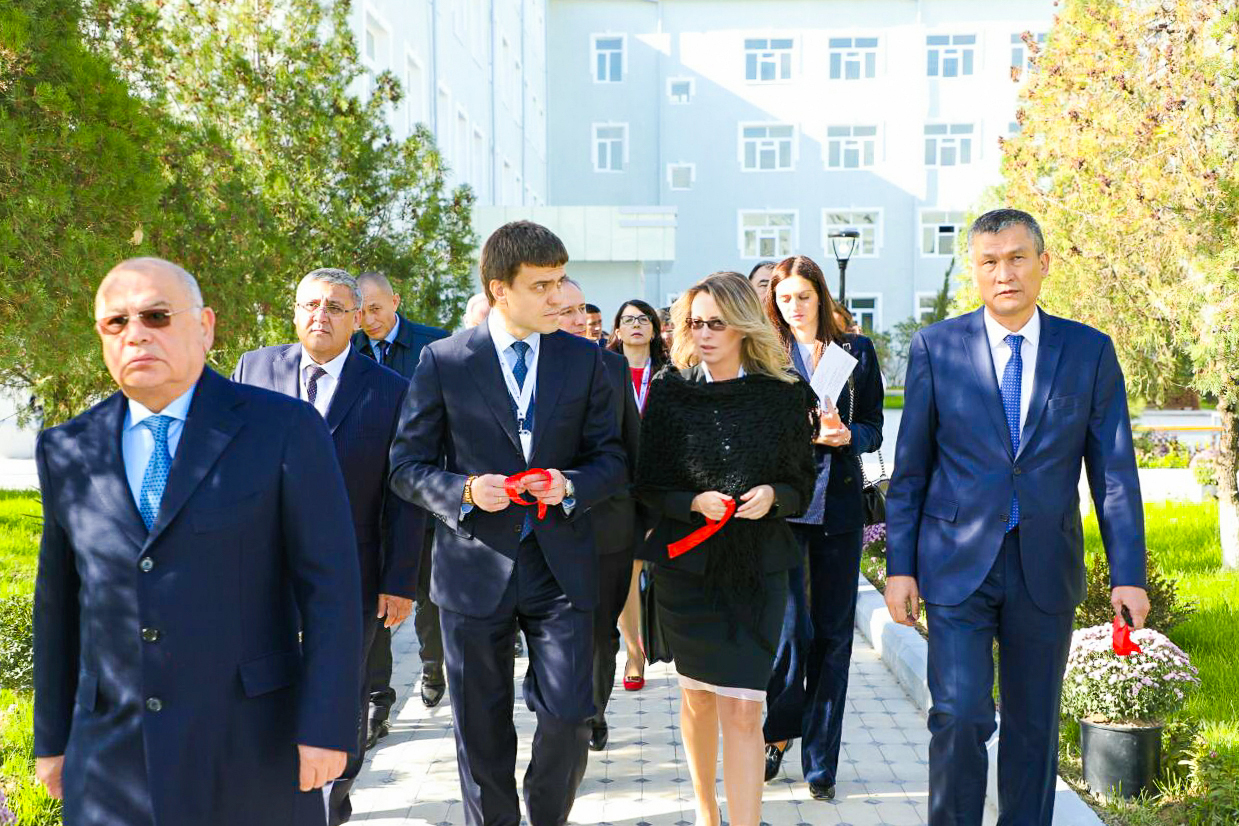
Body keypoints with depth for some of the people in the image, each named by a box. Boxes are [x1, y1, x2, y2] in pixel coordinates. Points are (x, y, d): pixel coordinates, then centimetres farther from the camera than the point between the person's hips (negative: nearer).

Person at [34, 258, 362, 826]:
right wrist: (53, 738, 14)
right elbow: (59, 601, 12)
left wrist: (327, 728, -13)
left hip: (253, 745, -3)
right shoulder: (69, 450, 5)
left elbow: (329, 583, -9)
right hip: (111, 755, 3)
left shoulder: (285, 430, -7)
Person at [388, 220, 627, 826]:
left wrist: (570, 486, -14)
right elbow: (408, 465, 1)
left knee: (568, 718, -2)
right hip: (475, 567, -1)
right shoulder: (443, 361, -3)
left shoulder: (584, 359, 3)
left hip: (561, 566, 1)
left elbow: (612, 459, 6)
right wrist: (464, 492, -17)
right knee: (482, 730, 11)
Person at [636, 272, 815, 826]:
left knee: (741, 709, -8)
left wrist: (773, 495, -17)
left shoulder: (784, 394, -2)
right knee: (697, 695, 15)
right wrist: (693, 503, -18)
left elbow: (802, 484, 4)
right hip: (685, 564, 1)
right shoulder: (670, 391, -1)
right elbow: (647, 484, 0)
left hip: (758, 567, -1)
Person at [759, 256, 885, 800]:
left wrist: (845, 434, -12)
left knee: (833, 632, 4)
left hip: (838, 505, 2)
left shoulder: (857, 351, 8)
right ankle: (778, 730, 20)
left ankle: (820, 763, 15)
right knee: (792, 628, -8)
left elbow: (874, 430, 9)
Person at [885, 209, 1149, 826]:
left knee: (1035, 724, 11)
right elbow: (909, 468, 2)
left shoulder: (1090, 352, 2)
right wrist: (900, 566, -1)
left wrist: (1128, 574, -2)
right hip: (958, 566, -1)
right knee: (960, 716, -8)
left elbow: (1114, 472, 3)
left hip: (1045, 568, 2)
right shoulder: (935, 347, -1)